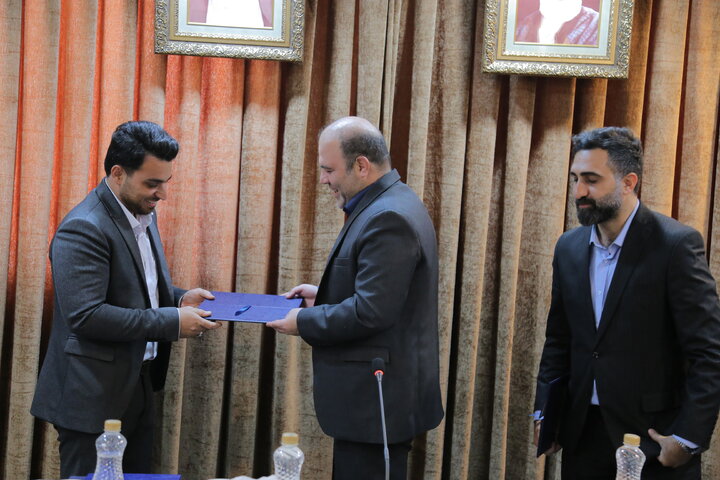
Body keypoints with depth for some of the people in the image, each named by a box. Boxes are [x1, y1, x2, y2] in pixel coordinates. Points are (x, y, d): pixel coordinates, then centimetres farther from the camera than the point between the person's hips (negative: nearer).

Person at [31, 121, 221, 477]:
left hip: (137, 387, 9)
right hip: (94, 397, -9)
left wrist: (178, 299, 1)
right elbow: (85, 314, -27)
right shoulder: (83, 229, -19)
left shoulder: (143, 213, 9)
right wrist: (171, 322, -24)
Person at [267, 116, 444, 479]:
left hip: (376, 399, -11)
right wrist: (325, 294, 11)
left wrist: (304, 322, -13)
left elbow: (371, 312, -25)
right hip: (379, 394, 11)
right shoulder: (391, 203, 12)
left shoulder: (388, 218, -21)